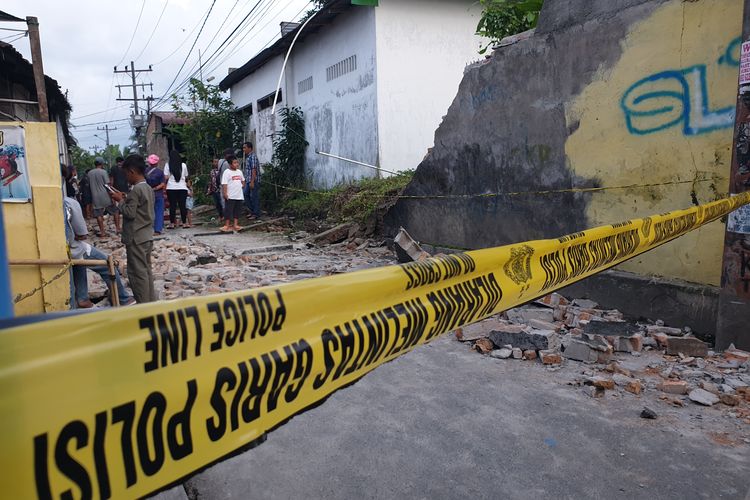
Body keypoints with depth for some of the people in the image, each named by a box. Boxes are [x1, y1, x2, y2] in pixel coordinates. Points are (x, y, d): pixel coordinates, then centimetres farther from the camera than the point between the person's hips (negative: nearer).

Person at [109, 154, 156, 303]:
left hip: (136, 238, -9)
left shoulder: (135, 190, -18)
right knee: (146, 270, 15)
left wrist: (120, 200, -6)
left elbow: (130, 213, -20)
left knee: (137, 273, -2)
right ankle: (151, 302, 21)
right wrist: (126, 198, 11)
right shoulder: (148, 188, 10)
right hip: (147, 236, 9)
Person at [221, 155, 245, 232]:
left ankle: (236, 225, 17)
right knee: (228, 211, -1)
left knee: (237, 211, 10)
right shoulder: (227, 172, -8)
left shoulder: (239, 171, 12)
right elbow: (224, 184, -13)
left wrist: (243, 184, 12)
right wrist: (225, 193, -20)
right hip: (230, 196, -6)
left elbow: (243, 180, 31)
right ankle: (227, 225, 5)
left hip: (239, 196, 6)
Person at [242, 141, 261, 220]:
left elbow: (254, 170, -19)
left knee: (254, 197, -3)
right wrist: (244, 181, 20)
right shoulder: (247, 157, 15)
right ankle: (251, 211, 21)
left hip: (254, 181, -9)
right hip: (248, 181, 9)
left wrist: (252, 182, -23)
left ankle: (256, 214, 5)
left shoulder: (253, 156, -13)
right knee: (245, 194, 12)